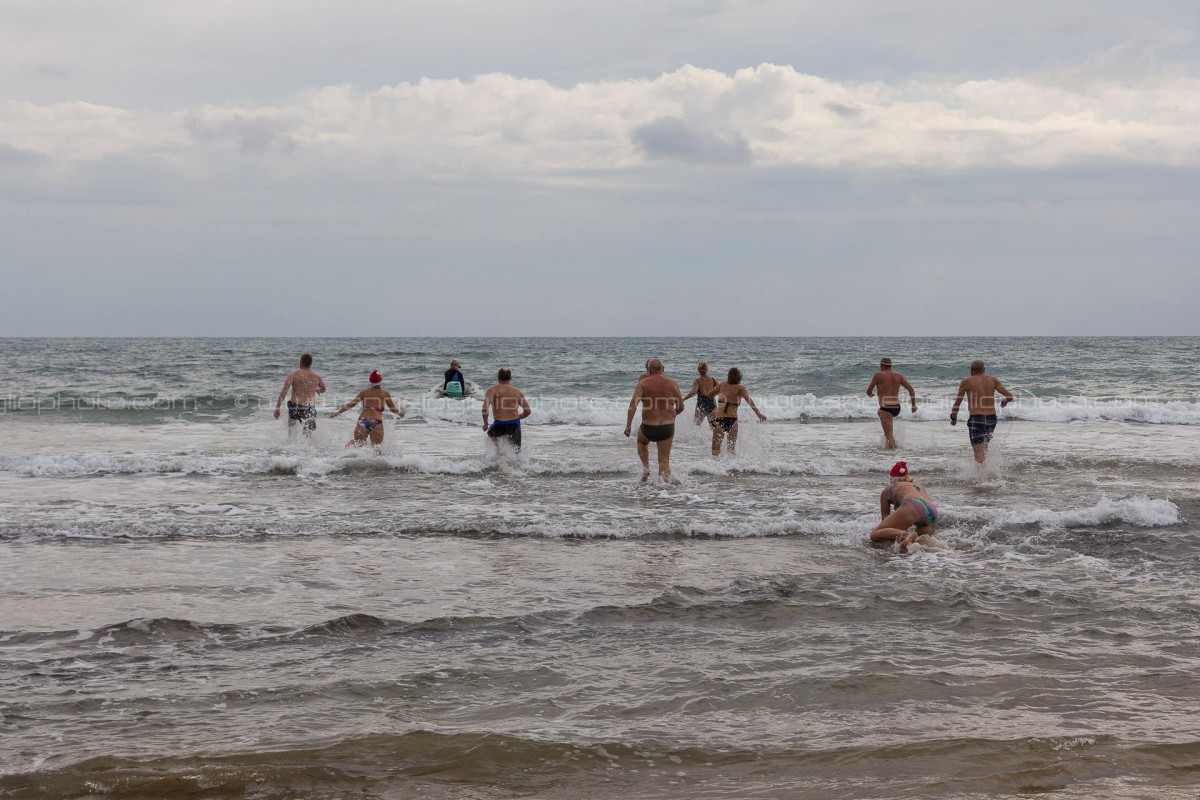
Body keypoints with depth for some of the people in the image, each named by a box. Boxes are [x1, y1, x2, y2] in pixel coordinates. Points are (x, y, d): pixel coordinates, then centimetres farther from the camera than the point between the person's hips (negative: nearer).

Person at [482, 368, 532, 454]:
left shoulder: (492, 390, 0)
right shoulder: (518, 392, 7)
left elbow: (485, 407, -14)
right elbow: (528, 411, 7)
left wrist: (485, 423, -1)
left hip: (499, 425, -2)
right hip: (515, 426, 2)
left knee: (491, 434, 34)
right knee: (516, 452, 17)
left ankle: (498, 451, 12)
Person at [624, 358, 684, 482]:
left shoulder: (643, 383, -6)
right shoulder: (672, 384, 3)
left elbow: (633, 403, -18)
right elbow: (680, 407, 9)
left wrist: (628, 425, -16)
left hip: (649, 426, -1)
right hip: (667, 427, 1)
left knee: (642, 441, 33)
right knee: (664, 461, 10)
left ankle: (645, 467, 17)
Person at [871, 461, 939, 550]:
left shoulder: (887, 490, 29)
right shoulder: (919, 486, 41)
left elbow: (885, 518, 34)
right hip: (933, 512, 5)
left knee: (874, 535, -6)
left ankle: (907, 535, -33)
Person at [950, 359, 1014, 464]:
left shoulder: (966, 382, 0)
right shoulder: (992, 380, 7)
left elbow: (957, 402, 4)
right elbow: (1009, 396, 3)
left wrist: (953, 418, 21)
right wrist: (1005, 401, 27)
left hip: (976, 420, -4)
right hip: (992, 420, 4)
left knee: (979, 455, -10)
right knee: (984, 445, 30)